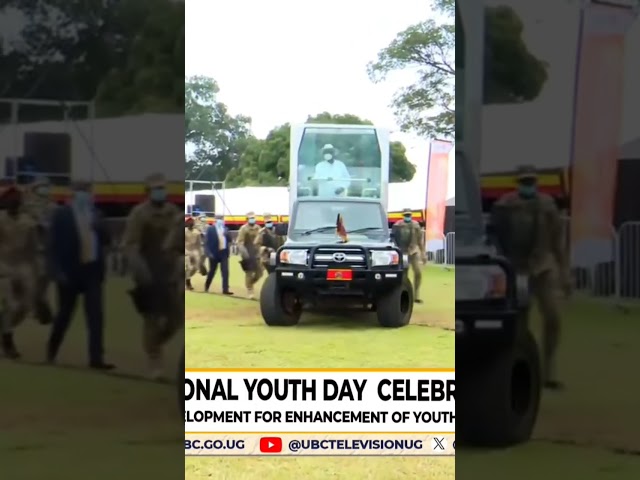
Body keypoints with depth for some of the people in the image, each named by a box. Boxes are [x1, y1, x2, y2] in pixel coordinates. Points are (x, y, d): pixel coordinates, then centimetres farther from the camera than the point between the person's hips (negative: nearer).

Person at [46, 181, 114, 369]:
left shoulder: (94, 213, 11)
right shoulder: (62, 214, -4)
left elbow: (105, 239, 10)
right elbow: (53, 245, -7)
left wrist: (98, 228, -10)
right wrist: (57, 271, -15)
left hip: (92, 270, 4)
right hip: (70, 271, -3)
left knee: (96, 314, -6)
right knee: (64, 314, 8)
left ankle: (96, 358, -8)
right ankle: (51, 351, 30)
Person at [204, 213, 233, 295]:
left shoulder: (225, 229, 11)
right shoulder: (210, 229, -4)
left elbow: (229, 240, 6)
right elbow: (207, 242, -7)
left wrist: (227, 234, -14)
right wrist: (209, 253, -15)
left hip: (224, 253, 3)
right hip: (214, 253, -3)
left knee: (225, 271, -6)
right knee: (212, 271, 8)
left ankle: (225, 289, -7)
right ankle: (206, 287, 30)